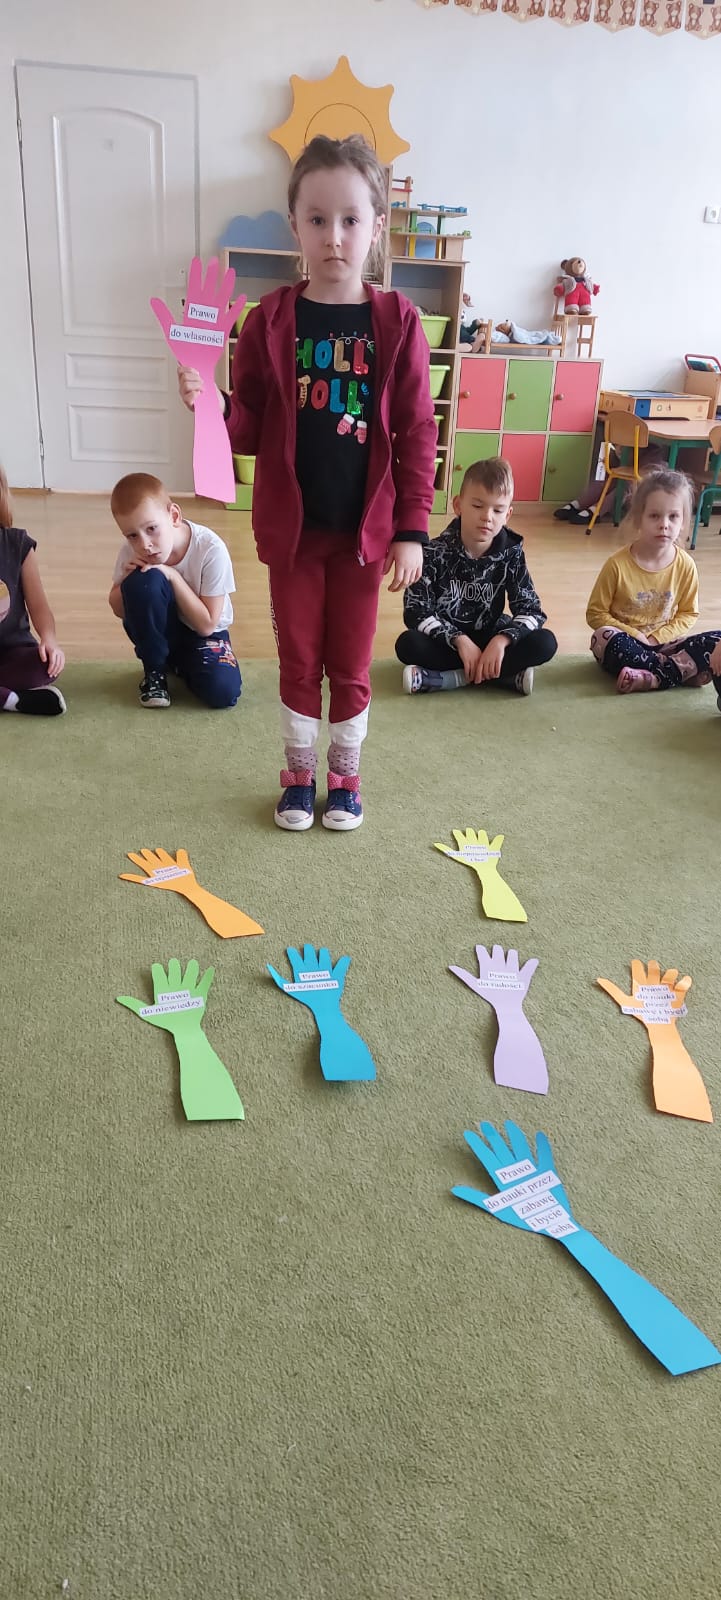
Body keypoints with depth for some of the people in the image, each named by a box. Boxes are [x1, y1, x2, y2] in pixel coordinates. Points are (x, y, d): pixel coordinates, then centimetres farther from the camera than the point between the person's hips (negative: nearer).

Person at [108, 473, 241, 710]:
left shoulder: (211, 550, -27)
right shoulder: (132, 550, -18)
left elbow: (206, 625, -23)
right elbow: (119, 610, -3)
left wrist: (173, 577, -31)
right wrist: (128, 580, -24)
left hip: (202, 633, -1)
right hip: (160, 630, 2)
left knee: (222, 691, -30)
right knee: (143, 581, -32)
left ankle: (180, 664, 7)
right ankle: (155, 670, -9)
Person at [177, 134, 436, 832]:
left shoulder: (396, 322, -5)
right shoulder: (270, 320, -3)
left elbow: (417, 434, -5)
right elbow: (250, 432, -1)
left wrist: (411, 530, -9)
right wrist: (209, 406, -22)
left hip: (365, 529, -1)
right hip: (291, 527, 1)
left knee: (351, 665, 11)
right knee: (298, 661, 12)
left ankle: (345, 775, 31)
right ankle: (298, 774, 31)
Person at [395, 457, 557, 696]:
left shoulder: (511, 553, -8)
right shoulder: (435, 553, -14)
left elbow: (531, 610, -11)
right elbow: (416, 611, -19)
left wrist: (501, 640, -30)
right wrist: (460, 641, -30)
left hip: (489, 639, 2)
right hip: (446, 640, -2)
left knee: (545, 643, -23)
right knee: (407, 644, -33)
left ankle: (443, 678, -26)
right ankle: (506, 674, -29)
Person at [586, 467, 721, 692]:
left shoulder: (685, 566, -5)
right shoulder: (618, 564, -13)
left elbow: (688, 614, 5)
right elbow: (595, 613, -7)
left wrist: (657, 638, -12)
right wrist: (633, 635, -18)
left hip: (663, 643, 2)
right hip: (626, 644, -2)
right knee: (603, 637, -36)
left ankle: (653, 677, -31)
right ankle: (683, 671, -29)